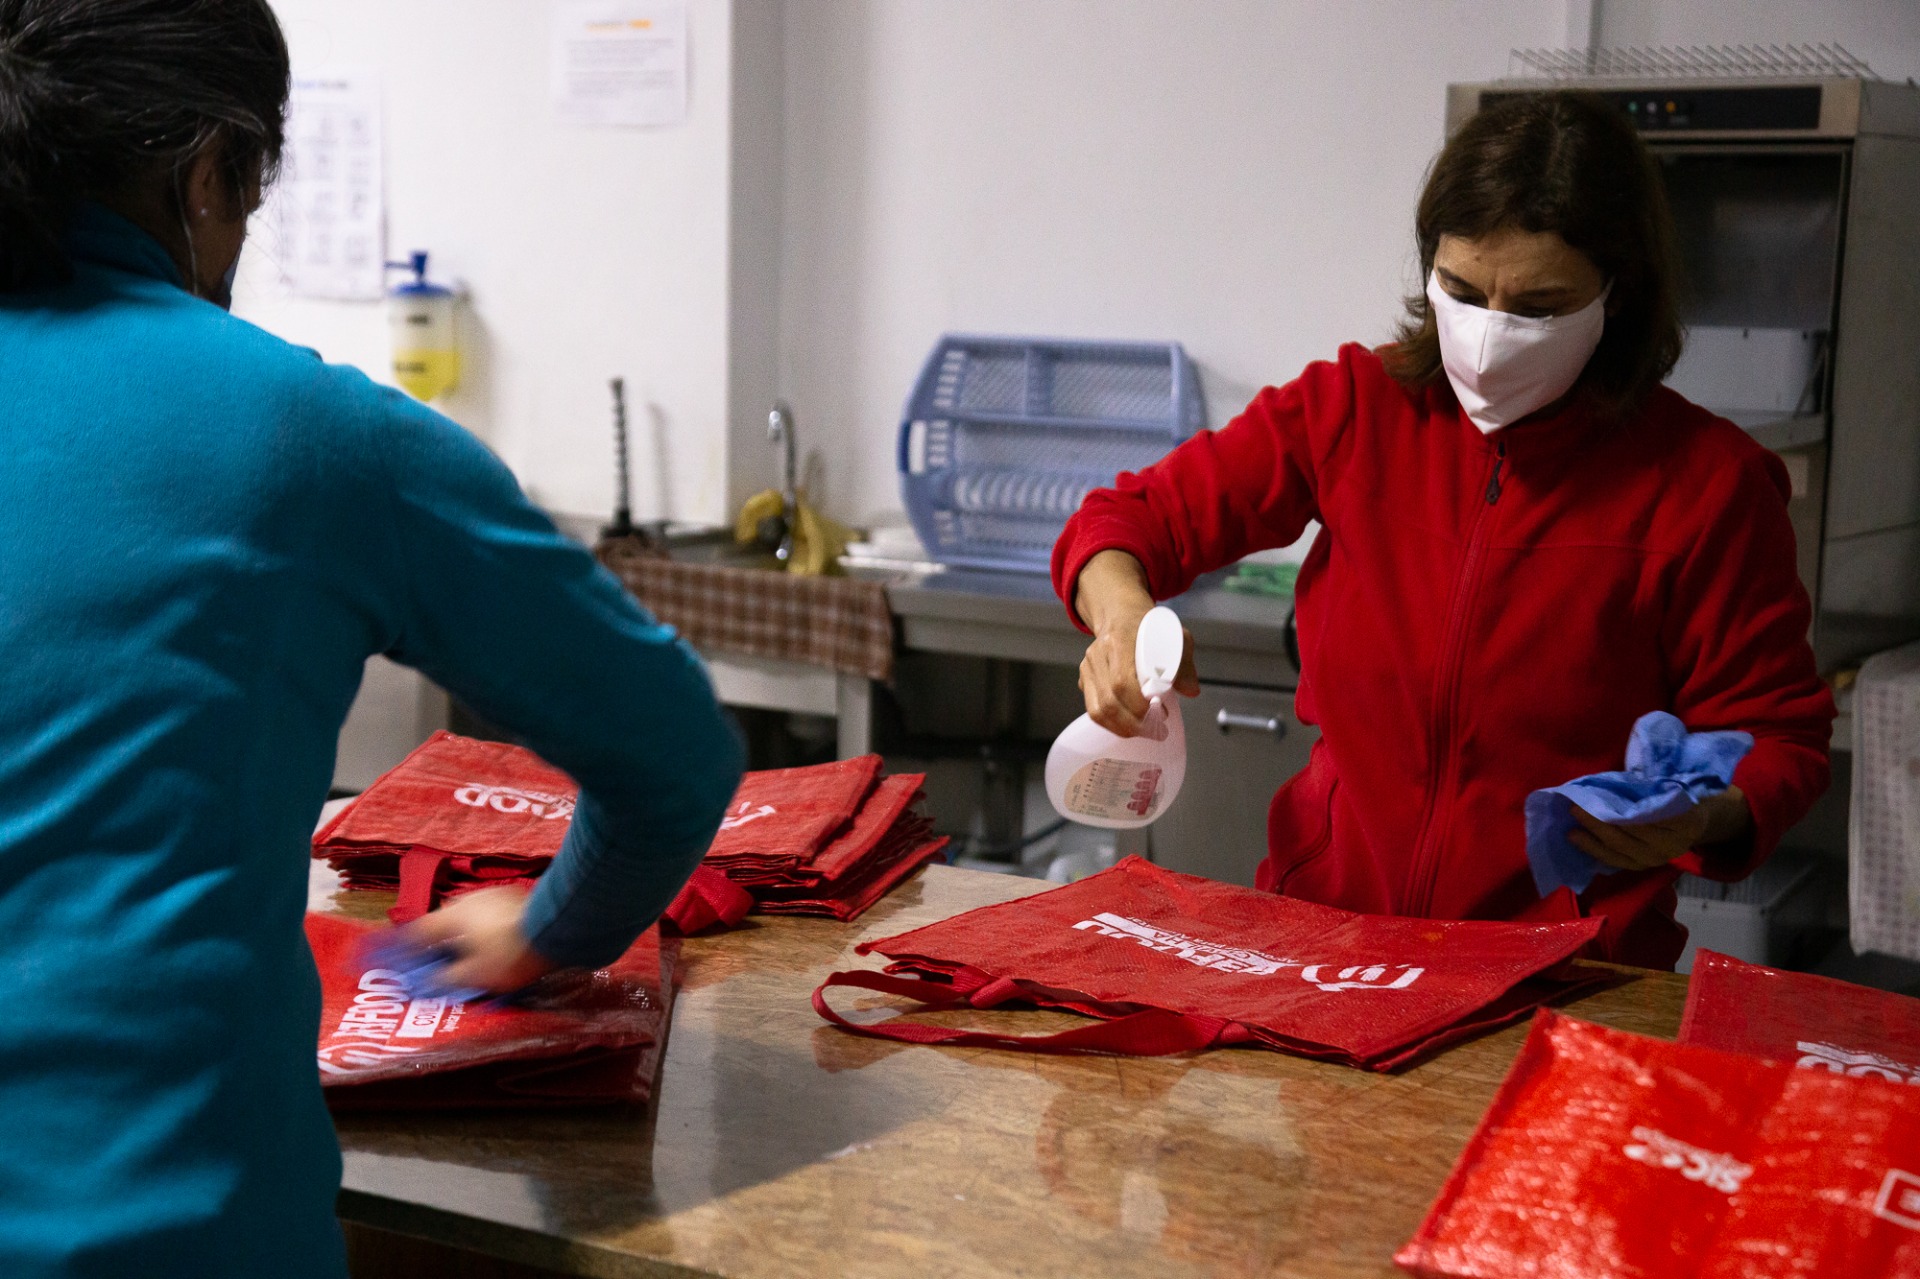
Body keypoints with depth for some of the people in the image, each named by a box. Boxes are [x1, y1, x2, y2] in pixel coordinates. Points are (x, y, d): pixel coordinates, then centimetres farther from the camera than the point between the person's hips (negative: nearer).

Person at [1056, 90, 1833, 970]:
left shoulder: (1704, 481, -3)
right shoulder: (1357, 407, 5)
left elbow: (1777, 732, 5)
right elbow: (1137, 516, 10)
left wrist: (1702, 816, -18)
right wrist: (1121, 609, -13)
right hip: (1321, 920, 2)